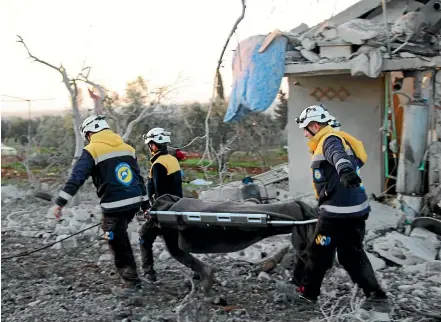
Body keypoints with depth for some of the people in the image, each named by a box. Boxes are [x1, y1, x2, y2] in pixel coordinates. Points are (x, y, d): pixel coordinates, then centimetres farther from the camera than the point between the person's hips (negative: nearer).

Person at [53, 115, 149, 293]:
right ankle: (128, 275, 28)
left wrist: (60, 202, -15)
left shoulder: (92, 151, -6)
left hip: (114, 206, -7)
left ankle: (131, 282, 11)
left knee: (119, 245, 6)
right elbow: (139, 178, 17)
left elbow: (76, 178, -16)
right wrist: (145, 204, 22)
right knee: (120, 238, 24)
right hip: (134, 202, 7)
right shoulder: (127, 147, 13)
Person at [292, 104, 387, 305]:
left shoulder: (330, 140, -13)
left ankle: (307, 291, 20)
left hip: (338, 212, -10)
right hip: (356, 209, 10)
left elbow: (338, 155, -37)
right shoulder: (332, 140, 19)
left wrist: (345, 171, -57)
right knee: (352, 253, 16)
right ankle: (374, 292, 15)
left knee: (319, 252, 6)